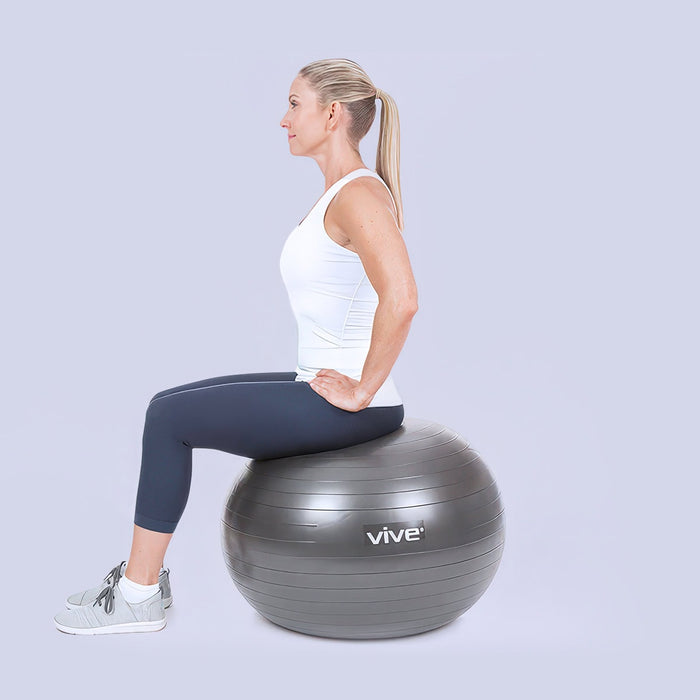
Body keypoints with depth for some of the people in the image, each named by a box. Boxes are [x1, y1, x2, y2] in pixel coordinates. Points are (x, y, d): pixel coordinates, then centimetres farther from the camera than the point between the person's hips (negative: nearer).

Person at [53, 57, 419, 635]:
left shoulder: (359, 194, -18)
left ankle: (138, 596, 6)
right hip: (325, 388, 10)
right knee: (170, 407, 11)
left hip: (353, 407, -10)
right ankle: (143, 576, 19)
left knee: (170, 417, -7)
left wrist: (361, 392, -22)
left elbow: (401, 299, -32)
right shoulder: (340, 192, 14)